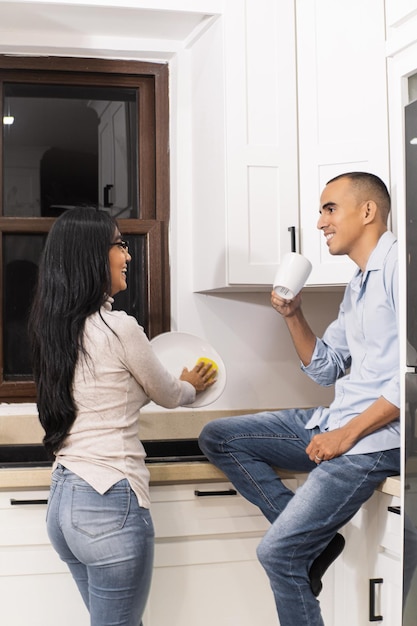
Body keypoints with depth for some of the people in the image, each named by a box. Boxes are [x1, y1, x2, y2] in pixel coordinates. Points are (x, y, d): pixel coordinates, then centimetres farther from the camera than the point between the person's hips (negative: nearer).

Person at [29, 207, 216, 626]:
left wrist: (174, 385, 30)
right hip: (110, 504, -8)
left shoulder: (55, 328, 7)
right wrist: (191, 386, 24)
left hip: (63, 498, 8)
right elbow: (168, 396, 2)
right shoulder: (119, 328, -15)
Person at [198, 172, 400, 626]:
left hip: (376, 436, -10)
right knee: (217, 437, 5)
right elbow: (324, 369, 19)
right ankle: (315, 538, 3)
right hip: (336, 423, 10)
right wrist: (293, 315, 4)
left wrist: (349, 433, -19)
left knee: (278, 553, -13)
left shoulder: (398, 265, -13)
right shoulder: (358, 286, 18)